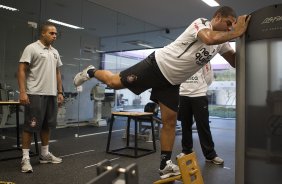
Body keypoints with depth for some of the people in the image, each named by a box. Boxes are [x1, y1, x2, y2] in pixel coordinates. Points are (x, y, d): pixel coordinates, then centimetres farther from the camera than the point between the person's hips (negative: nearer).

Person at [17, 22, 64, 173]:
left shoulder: (55, 52, 16)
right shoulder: (31, 48, -6)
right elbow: (21, 70, -11)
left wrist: (60, 92, 14)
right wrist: (22, 92, -19)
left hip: (51, 94, 7)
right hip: (35, 94, -7)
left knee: (47, 125, 13)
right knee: (30, 126, -3)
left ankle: (45, 154, 24)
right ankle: (25, 158, 5)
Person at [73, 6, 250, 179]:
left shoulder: (221, 42, 8)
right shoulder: (201, 23, -16)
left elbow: (235, 62, 12)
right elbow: (209, 39, -39)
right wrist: (237, 33, -30)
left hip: (172, 81, 7)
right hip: (158, 65, -7)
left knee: (170, 122, 3)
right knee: (114, 82, -1)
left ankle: (165, 165, 13)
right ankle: (91, 72, 33)